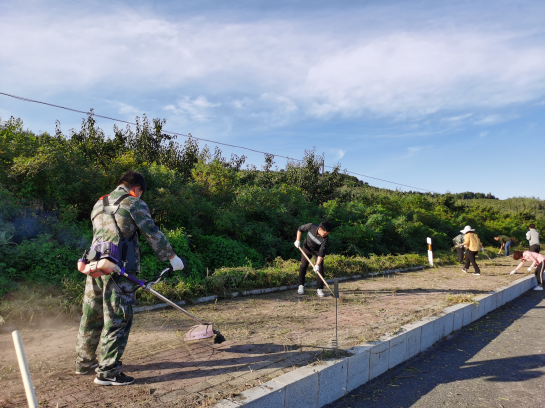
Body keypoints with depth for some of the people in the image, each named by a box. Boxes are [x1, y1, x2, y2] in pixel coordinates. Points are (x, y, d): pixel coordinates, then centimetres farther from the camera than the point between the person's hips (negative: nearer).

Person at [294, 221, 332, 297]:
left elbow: (322, 252, -33)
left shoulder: (325, 239, -32)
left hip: (318, 250, -1)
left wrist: (317, 264, -38)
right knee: (303, 266, 3)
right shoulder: (311, 226, -31)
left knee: (320, 269, -9)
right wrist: (298, 240, -13)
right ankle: (301, 286, 15)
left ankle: (319, 289, -2)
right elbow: (300, 229, -12)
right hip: (307, 248, 1)